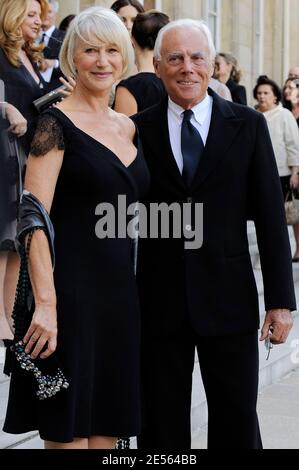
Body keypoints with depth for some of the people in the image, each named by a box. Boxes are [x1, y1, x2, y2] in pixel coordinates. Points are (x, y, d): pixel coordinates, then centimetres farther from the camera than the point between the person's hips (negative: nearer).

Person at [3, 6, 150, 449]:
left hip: (121, 291, 7)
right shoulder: (57, 122, -7)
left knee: (107, 428, 10)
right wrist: (45, 303, -22)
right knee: (69, 429, 0)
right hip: (71, 290, -6)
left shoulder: (128, 127, 14)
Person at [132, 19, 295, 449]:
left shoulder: (248, 125, 1)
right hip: (159, 300, 1)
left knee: (237, 424, 9)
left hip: (229, 297, 0)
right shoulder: (139, 128, 2)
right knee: (162, 427, 10)